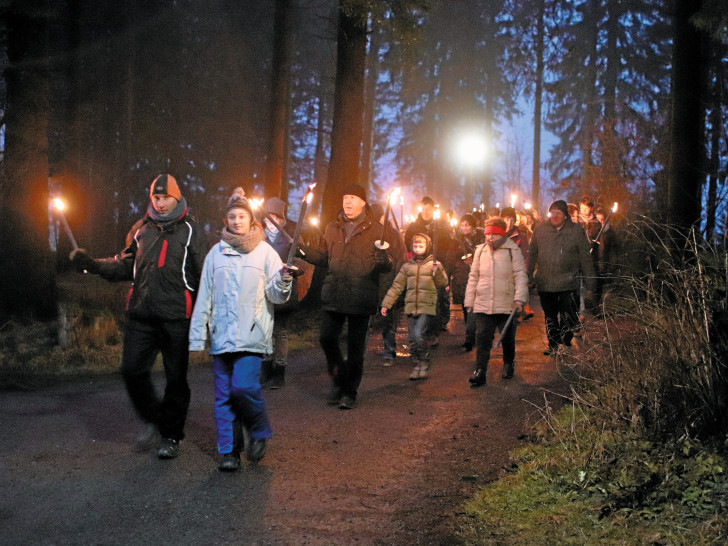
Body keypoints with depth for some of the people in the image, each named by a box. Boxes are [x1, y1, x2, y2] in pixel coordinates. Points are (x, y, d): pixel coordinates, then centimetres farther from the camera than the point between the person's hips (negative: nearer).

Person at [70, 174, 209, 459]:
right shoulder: (143, 230, 14)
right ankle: (153, 419, 20)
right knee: (132, 369, -3)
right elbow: (126, 265, 19)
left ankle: (171, 434, 17)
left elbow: (203, 275, 0)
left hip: (176, 318, -3)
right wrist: (92, 264, 5)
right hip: (142, 315, 4)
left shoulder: (190, 232, 3)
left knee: (176, 378, 3)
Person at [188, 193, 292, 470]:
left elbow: (274, 295, 2)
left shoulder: (265, 252, 4)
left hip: (252, 334, -3)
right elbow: (204, 296, 12)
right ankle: (229, 451, 12)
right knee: (224, 394, 3)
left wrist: (283, 284, -21)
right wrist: (197, 336, 9)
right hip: (221, 335, 3)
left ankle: (259, 432, 11)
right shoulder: (216, 253, 10)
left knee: (244, 386, -15)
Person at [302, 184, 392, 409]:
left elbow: (387, 265, -3)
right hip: (333, 295, 3)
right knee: (327, 338, 1)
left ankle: (350, 392, 17)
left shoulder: (375, 229, -1)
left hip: (361, 297, -3)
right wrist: (304, 251, -2)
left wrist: (383, 259, -27)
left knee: (356, 347, 4)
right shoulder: (332, 228, 11)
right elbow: (323, 256, 16)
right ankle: (339, 379, 24)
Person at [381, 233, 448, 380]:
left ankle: (424, 366, -1)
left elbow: (443, 283, -3)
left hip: (426, 307, -4)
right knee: (413, 339, 4)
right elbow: (397, 286, 13)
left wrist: (437, 271, -21)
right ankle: (416, 366, 15)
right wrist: (386, 304, 8)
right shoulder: (407, 266, 13)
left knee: (419, 335, -15)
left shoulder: (433, 264, 4)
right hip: (410, 306, 4)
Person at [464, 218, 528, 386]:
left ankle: (508, 365, 35)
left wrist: (519, 298, -14)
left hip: (506, 305, -1)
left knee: (507, 338, 14)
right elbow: (473, 277, 13)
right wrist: (470, 300, 12)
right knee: (482, 339, -5)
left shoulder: (513, 250, -3)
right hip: (483, 304, 2)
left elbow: (521, 276, -3)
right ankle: (480, 372, -4)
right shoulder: (480, 251, 6)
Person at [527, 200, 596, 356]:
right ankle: (553, 345, 30)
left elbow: (585, 259, 2)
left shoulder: (576, 231, -1)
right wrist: (528, 276, 9)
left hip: (568, 284, -2)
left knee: (569, 319, -3)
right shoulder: (540, 229, 5)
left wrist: (589, 285, 0)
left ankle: (566, 343, 19)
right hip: (545, 283, 3)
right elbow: (532, 254, 13)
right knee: (550, 317, 14)